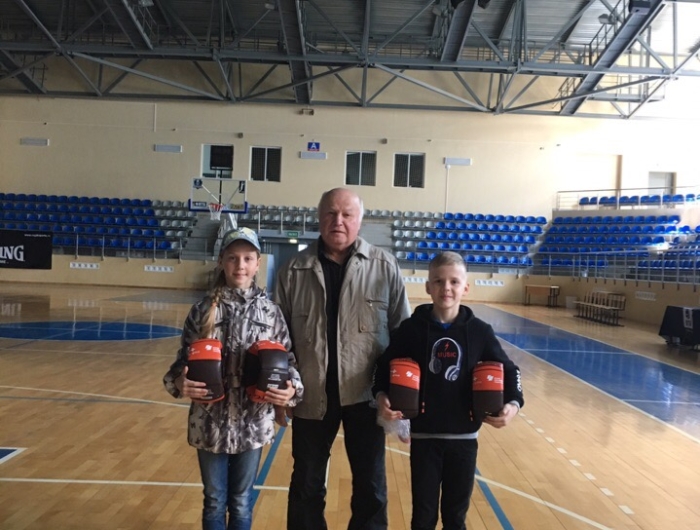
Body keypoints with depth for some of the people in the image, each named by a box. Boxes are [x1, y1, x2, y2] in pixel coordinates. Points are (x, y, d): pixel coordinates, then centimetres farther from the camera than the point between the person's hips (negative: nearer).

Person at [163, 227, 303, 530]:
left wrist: (291, 389, -19)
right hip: (210, 424, 0)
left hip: (253, 425, 0)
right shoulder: (203, 311, -3)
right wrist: (179, 383, -19)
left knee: (241, 503, 17)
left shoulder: (270, 312, -4)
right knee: (214, 502, 17)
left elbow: (287, 360, -1)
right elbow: (184, 360, 1)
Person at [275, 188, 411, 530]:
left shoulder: (384, 266, -3)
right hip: (311, 396, 1)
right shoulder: (294, 270, 0)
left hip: (367, 395, 0)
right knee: (306, 483, 17)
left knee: (371, 484, 15)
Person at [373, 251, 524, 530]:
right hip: (423, 435, -1)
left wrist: (513, 403, -12)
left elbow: (507, 370, 4)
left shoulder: (479, 331, -5)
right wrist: (381, 396, -17)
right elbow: (385, 366, 0)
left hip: (464, 436, 2)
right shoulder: (411, 328, -9)